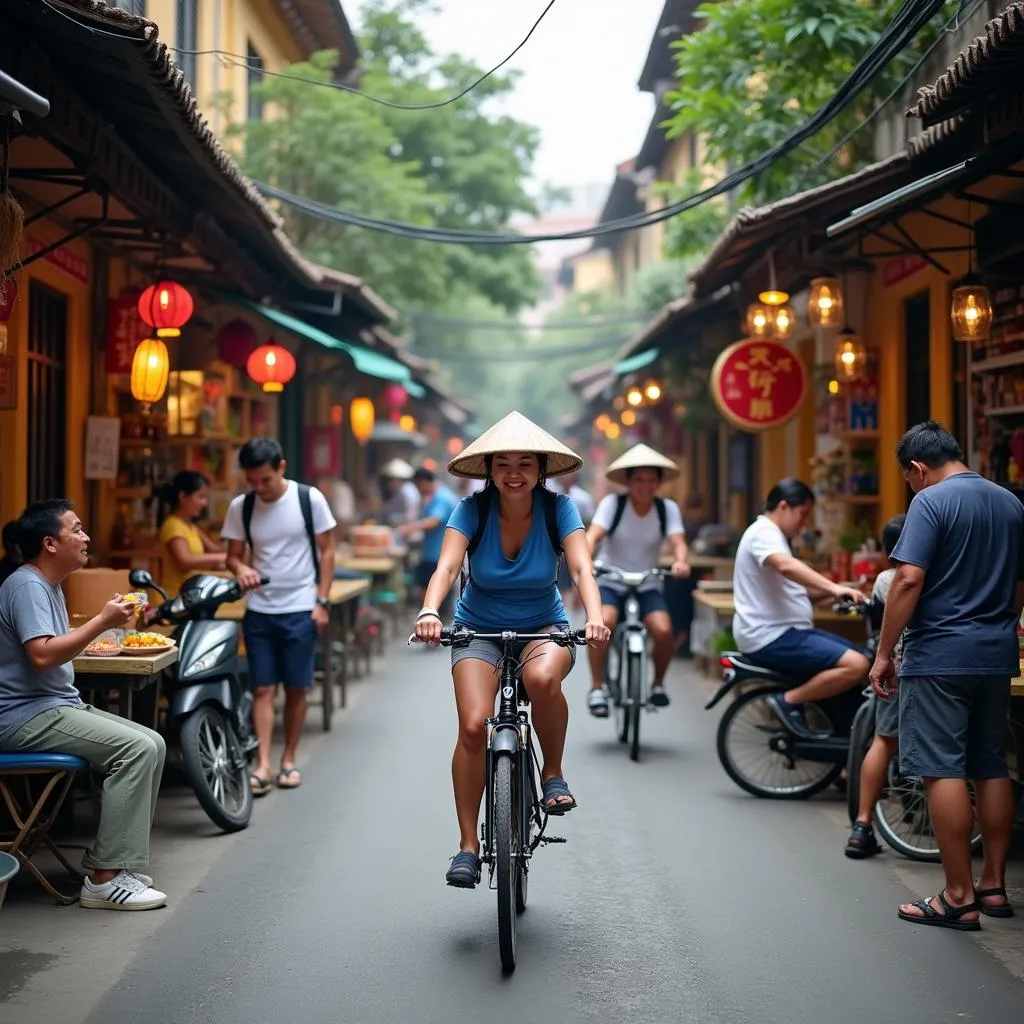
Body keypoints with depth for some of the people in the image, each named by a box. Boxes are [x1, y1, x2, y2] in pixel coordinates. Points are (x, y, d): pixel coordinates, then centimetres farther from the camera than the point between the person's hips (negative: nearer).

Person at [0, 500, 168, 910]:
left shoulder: (48, 586, 17)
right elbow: (41, 654, -28)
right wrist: (102, 621, -23)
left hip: (58, 706, 10)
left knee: (152, 744, 1)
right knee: (137, 748, -22)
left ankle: (108, 857, 3)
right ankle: (104, 878, -21)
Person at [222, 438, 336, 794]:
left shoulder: (309, 499, -7)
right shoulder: (240, 507, 0)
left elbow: (326, 551, -1)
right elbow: (233, 554, 7)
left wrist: (322, 601, -6)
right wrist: (240, 568, -17)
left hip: (300, 609, -2)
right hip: (259, 611, 2)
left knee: (296, 688, 5)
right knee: (262, 688, -2)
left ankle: (289, 759, 17)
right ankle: (263, 764, -3)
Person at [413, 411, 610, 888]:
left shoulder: (558, 508, -12)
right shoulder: (472, 509, -13)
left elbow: (582, 567, -25)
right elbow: (446, 566, -26)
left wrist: (594, 616, -44)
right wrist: (429, 612, -46)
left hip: (544, 627, 0)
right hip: (479, 630, 1)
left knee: (542, 677, -36)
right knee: (473, 726, -21)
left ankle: (553, 772, -10)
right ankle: (468, 844, -6)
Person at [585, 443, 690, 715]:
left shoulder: (668, 508, -3)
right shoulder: (612, 503, -9)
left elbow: (677, 541, -16)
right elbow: (593, 535, -23)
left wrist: (680, 561, -39)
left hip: (648, 587, 2)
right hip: (610, 584, -2)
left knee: (663, 631, -24)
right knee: (603, 622, -32)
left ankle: (658, 684, 5)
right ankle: (597, 688, -16)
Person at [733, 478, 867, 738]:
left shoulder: (773, 535, 22)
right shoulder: (764, 533, -13)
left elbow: (793, 589, 22)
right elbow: (787, 566, -35)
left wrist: (831, 592, 8)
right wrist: (834, 587, -43)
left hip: (783, 631, 11)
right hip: (770, 637, -11)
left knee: (860, 657, 14)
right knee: (856, 666, -22)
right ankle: (789, 701, -12)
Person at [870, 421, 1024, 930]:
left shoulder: (931, 502, -11)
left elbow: (909, 580, -18)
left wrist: (883, 654, -12)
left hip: (940, 656, -7)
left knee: (943, 771, -4)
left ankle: (959, 897, -3)